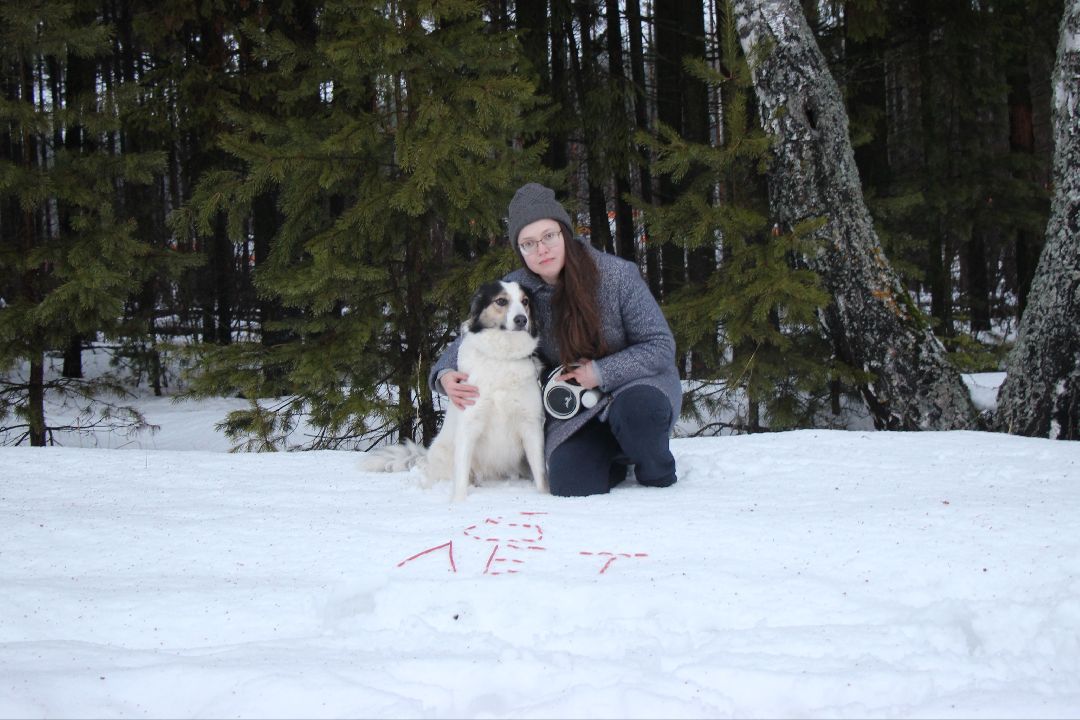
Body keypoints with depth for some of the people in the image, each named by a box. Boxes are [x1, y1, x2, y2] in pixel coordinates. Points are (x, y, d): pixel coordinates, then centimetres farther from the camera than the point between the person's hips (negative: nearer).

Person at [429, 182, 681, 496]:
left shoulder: (618, 274, -16)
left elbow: (660, 346, -12)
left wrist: (601, 373, -23)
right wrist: (445, 374, -16)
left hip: (636, 381, -2)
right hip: (574, 411, 2)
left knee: (636, 410, -39)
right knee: (572, 486, -24)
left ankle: (659, 474, -4)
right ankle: (613, 454, 12)